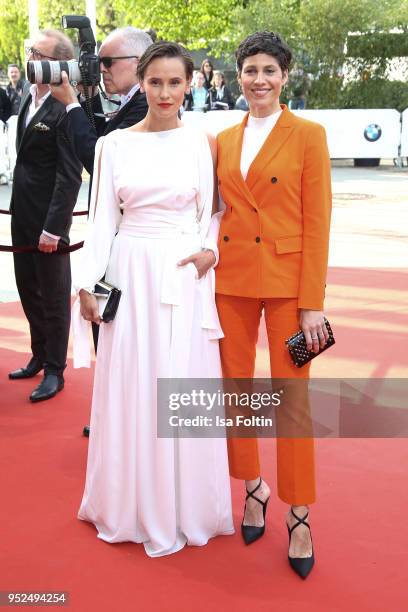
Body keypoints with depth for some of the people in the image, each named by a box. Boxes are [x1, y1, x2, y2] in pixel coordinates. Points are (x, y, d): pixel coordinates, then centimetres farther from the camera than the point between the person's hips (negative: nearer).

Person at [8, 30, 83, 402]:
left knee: (54, 295, 5)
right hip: (22, 213, 8)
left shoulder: (65, 109, -18)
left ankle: (54, 370, 19)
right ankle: (40, 357, 34)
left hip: (48, 217, -8)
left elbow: (70, 174, -20)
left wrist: (53, 226, -22)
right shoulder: (29, 99, 9)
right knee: (28, 289, 18)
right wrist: (18, 211, 12)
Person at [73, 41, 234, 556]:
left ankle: (183, 507, 23)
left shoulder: (202, 143, 3)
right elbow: (103, 220, 4)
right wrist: (88, 284, -2)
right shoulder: (113, 145, 4)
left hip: (185, 279, -1)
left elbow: (214, 212, 6)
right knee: (129, 389, 7)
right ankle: (131, 505, 26)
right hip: (130, 276, 1)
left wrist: (210, 251, -12)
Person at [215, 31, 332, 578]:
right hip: (231, 278, 4)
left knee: (292, 399, 0)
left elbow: (317, 222, -7)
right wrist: (208, 254, -1)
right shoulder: (224, 140, 10)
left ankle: (298, 516, 14)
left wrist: (313, 303, -12)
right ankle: (253, 487, 32)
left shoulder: (308, 135, -3)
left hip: (287, 279, -4)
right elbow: (216, 211, 14)